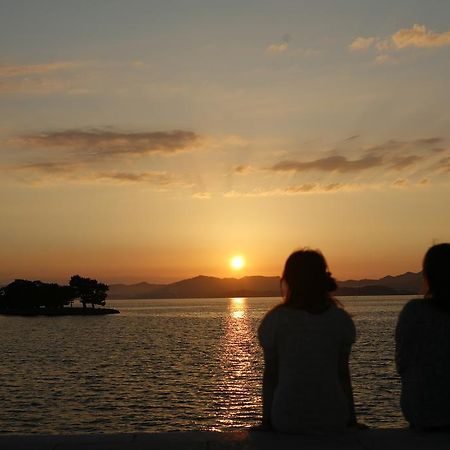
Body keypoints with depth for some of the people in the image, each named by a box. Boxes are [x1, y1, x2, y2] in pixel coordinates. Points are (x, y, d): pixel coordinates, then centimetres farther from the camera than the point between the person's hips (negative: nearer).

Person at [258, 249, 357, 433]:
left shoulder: (275, 320, -6)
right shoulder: (341, 320, -2)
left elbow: (270, 374, -4)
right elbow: (343, 373, 1)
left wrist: (267, 420, 4)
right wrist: (351, 419, 11)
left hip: (287, 420, -1)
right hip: (333, 419, 2)